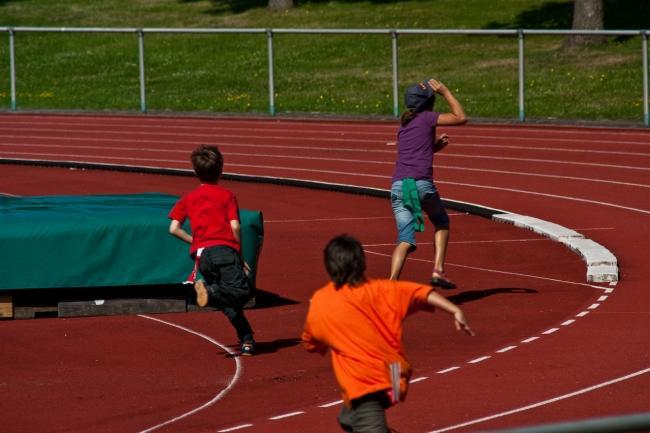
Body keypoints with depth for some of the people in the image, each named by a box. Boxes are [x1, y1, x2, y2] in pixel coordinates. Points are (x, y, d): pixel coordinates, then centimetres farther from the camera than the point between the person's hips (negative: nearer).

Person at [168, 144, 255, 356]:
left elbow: (174, 228, 9)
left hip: (201, 254, 4)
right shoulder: (227, 195, 11)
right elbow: (235, 227, 1)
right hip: (225, 249, -4)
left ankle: (246, 339, 1)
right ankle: (210, 290, -42)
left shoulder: (188, 198, 19)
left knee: (227, 302, 11)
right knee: (241, 290, -18)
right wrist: (241, 256, 9)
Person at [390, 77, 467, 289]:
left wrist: (435, 146, 26)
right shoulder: (427, 118, 4)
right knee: (442, 223, 22)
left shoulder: (403, 126, 23)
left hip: (398, 186, 4)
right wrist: (445, 91, 17)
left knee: (405, 240, 1)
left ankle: (392, 281, -21)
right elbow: (461, 117, 11)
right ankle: (438, 270, 7)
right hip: (421, 184, -4)